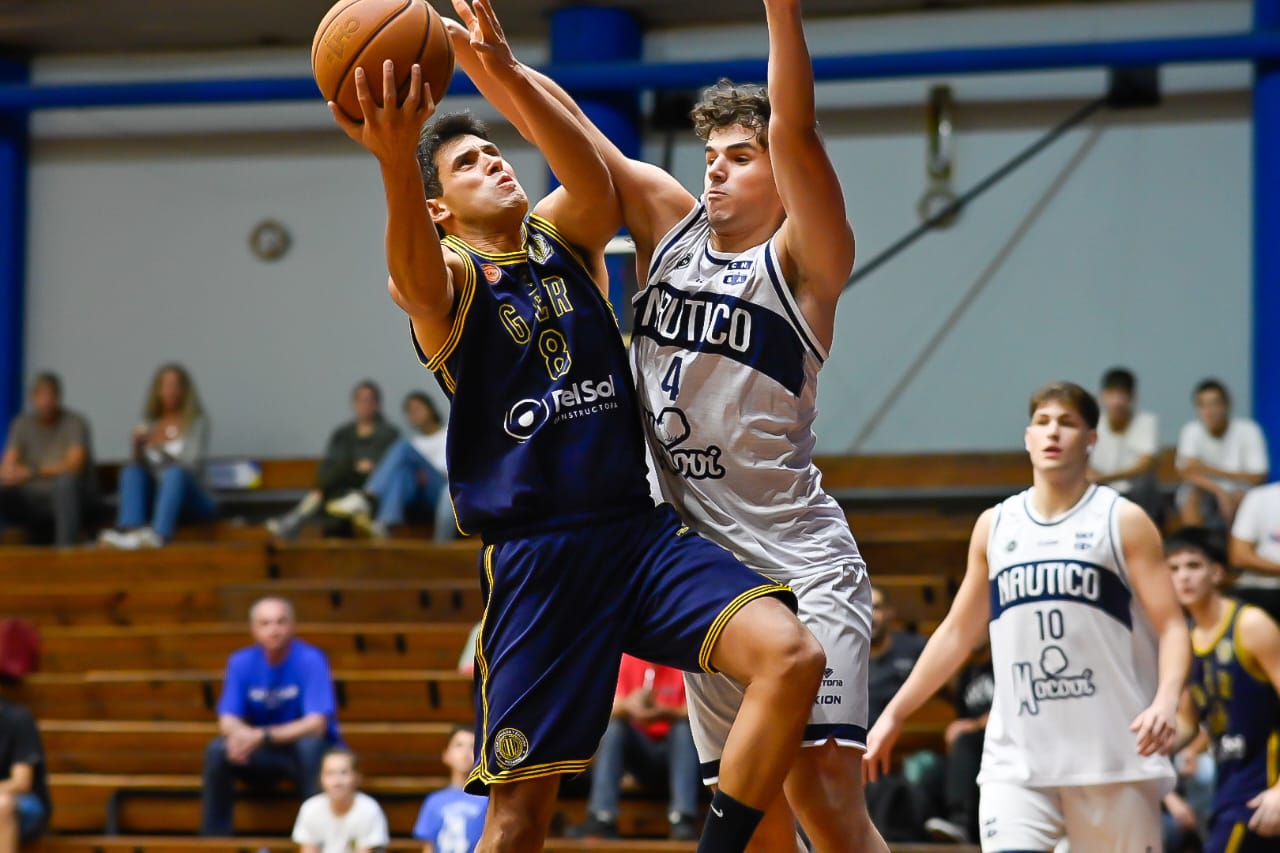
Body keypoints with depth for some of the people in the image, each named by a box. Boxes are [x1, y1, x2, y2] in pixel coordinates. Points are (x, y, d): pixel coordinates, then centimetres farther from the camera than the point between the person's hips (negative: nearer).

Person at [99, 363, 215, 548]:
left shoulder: (197, 421, -1)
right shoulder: (150, 423, 9)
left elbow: (192, 467, -11)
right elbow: (141, 465, 5)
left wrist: (161, 449, -24)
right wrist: (138, 446, -15)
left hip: (192, 500, -4)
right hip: (159, 497, 4)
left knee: (175, 473, -33)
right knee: (132, 471, -21)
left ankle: (159, 533, -58)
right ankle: (132, 530, -47)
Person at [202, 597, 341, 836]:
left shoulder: (311, 660, -18)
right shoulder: (241, 662, -6)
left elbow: (317, 724, -25)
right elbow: (227, 721, -8)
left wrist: (263, 736, -36)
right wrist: (241, 733, -34)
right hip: (263, 754, 3)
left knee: (310, 746, -36)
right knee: (217, 750, -23)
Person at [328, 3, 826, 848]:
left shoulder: (565, 232, 11)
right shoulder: (445, 275, 0)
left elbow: (594, 181, -15)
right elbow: (417, 276, -27)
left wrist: (508, 72, -32)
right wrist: (396, 160, -49)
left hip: (642, 526, 3)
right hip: (534, 553, -3)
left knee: (792, 657, -21)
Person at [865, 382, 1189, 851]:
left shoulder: (1123, 522, 0)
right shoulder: (995, 526, 11)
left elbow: (1171, 627, -6)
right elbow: (958, 632, 19)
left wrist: (1166, 701, -24)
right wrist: (894, 714, 16)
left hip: (1112, 755, -2)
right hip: (1016, 758, 2)